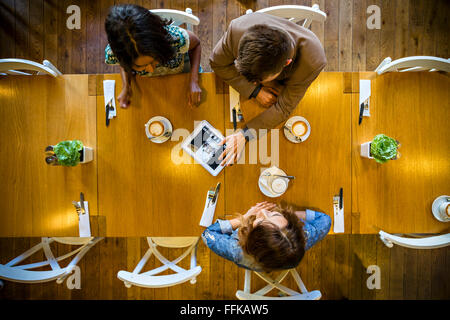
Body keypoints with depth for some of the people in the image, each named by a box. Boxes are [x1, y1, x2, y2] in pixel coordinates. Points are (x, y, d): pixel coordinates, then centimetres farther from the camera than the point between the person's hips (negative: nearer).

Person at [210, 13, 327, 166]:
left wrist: (245, 134, -42)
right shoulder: (237, 29, -41)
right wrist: (255, 90, -32)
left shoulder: (313, 62, -42)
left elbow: (283, 108, -34)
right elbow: (217, 63, -23)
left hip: (285, 84, -1)